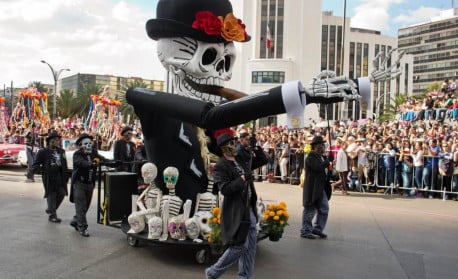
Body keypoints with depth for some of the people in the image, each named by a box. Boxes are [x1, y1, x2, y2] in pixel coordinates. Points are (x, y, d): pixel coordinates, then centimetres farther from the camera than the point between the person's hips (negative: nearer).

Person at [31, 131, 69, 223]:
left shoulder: (61, 151, 15)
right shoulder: (43, 152, -2)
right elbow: (36, 163, -4)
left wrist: (66, 176, 18)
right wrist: (34, 169, -25)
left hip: (60, 177, 5)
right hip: (49, 177, -5)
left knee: (61, 193, 4)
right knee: (51, 195, -4)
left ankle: (50, 209, 26)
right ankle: (52, 215, 5)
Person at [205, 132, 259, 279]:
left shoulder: (241, 161, 13)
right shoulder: (220, 167, -12)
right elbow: (225, 189, -22)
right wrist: (242, 179, -20)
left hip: (249, 209, 8)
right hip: (236, 212, -8)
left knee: (250, 247, 11)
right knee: (239, 246, -4)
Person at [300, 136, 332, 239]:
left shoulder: (322, 157, 15)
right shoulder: (311, 157, -15)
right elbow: (318, 167, -29)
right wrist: (328, 162, -15)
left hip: (322, 188, 9)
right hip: (313, 188, -9)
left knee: (324, 209, 12)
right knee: (310, 210, 0)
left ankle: (318, 229, 25)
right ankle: (305, 231, 12)